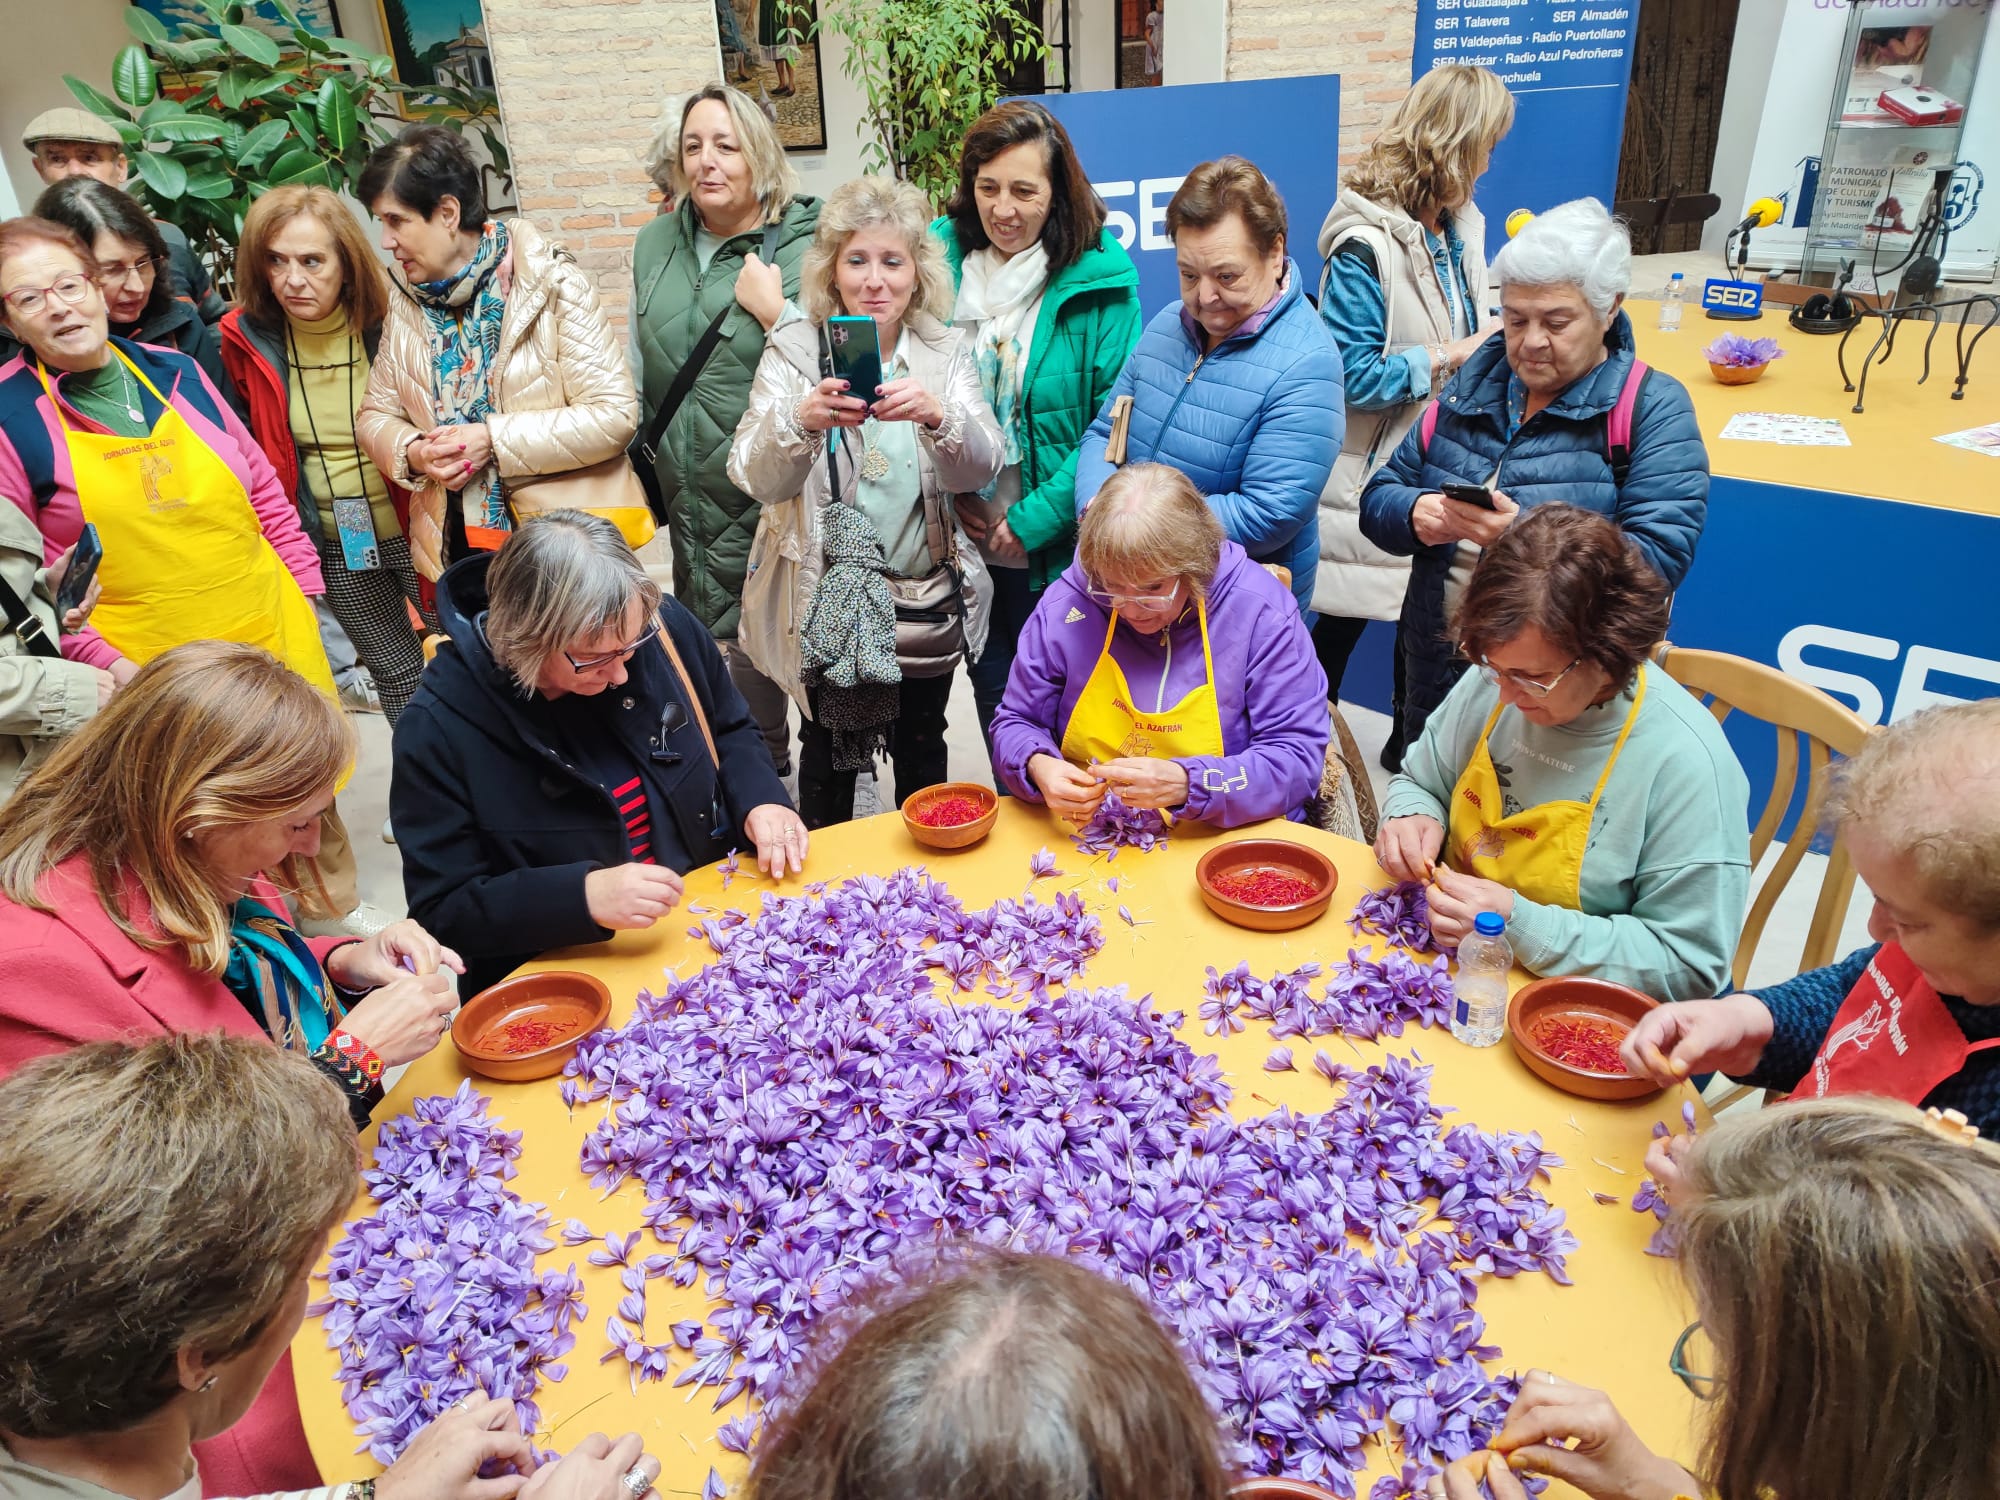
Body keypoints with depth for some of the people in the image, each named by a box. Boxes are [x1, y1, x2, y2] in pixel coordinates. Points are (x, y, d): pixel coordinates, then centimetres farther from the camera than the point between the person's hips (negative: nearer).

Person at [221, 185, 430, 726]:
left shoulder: (389, 323, -15)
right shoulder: (248, 337, -6)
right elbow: (257, 449, 9)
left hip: (415, 527, -3)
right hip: (334, 545, 3)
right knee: (394, 668, 18)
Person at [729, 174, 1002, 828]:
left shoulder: (947, 352, 1)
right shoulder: (795, 350, -5)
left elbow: (980, 469, -13)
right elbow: (755, 479, -16)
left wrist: (936, 414, -34)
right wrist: (801, 420, -38)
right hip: (827, 601, -2)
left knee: (922, 749, 18)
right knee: (829, 752, 11)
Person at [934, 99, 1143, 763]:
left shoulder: (1099, 279, -10)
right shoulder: (943, 256, 0)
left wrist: (1034, 520, -19)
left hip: (1060, 549, -3)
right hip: (968, 541, 4)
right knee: (992, 690, 18)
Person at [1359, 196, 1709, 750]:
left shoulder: (1653, 409, -7)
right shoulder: (1474, 384, 7)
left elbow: (1659, 558, -18)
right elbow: (1378, 497, 7)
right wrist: (1416, 515, -17)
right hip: (1438, 666, 5)